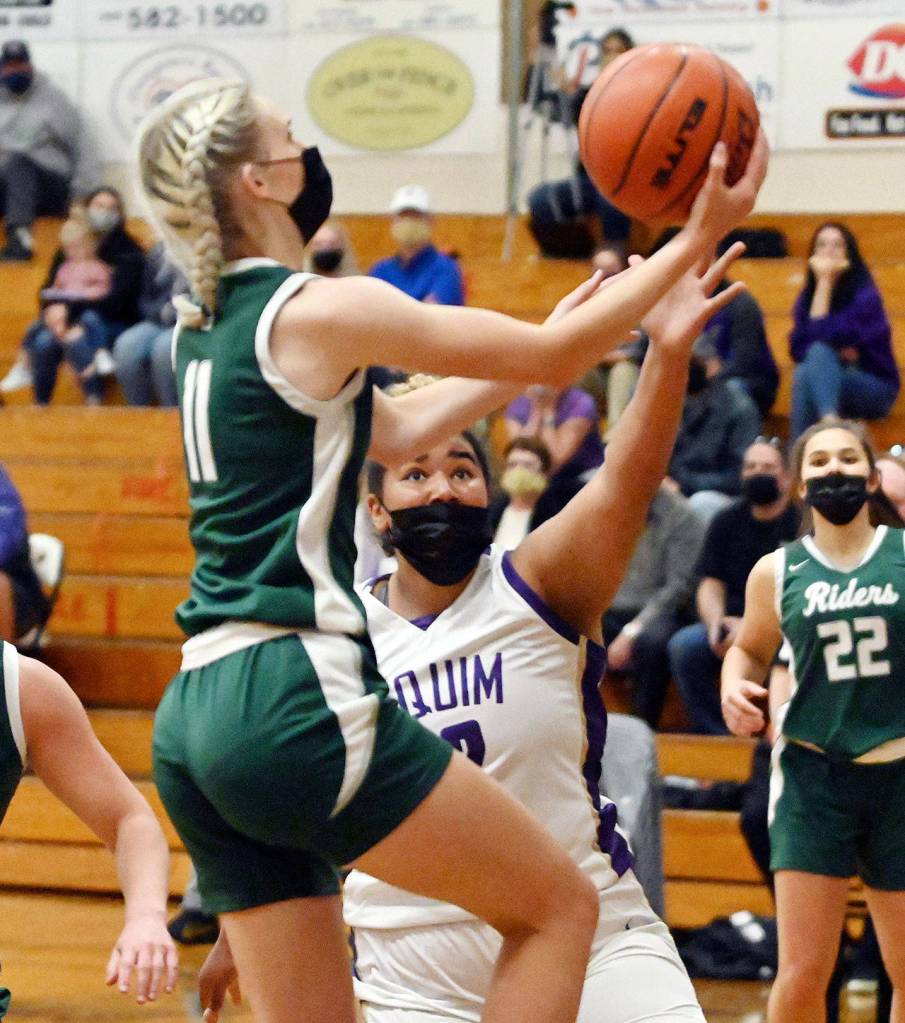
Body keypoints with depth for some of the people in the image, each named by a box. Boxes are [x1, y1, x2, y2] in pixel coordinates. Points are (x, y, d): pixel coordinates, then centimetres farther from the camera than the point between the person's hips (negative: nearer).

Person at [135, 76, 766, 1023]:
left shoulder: (205, 327, 16)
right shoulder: (320, 311, -9)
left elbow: (393, 429, 28)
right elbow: (552, 354, -2)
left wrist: (564, 336, 31)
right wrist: (696, 239, 7)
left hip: (194, 720, 9)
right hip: (295, 696, -9)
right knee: (560, 906, 5)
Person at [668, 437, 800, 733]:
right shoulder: (727, 521, 12)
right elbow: (710, 585, 10)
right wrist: (716, 623, -13)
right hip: (732, 623, 5)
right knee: (683, 645, -23)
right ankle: (713, 732, -14)